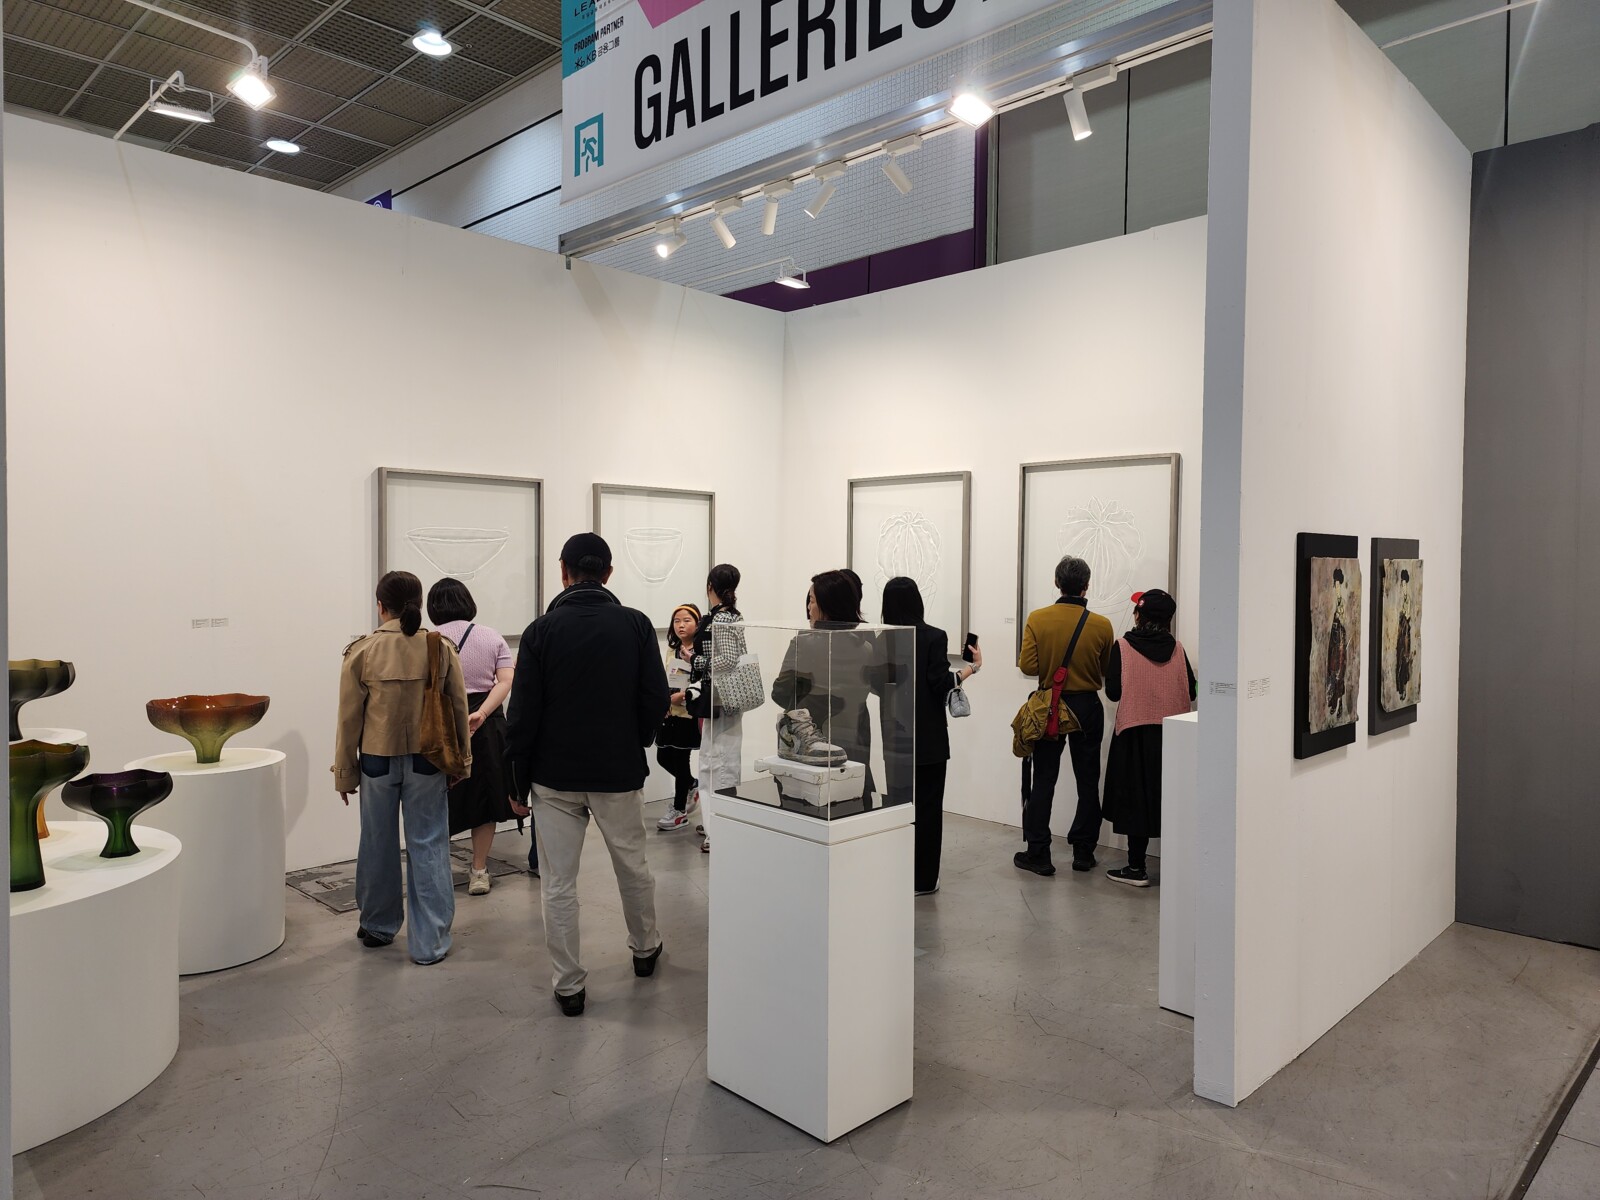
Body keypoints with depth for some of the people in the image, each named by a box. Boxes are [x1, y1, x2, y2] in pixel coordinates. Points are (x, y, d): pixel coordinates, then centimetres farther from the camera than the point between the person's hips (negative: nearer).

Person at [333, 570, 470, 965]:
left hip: (377, 761, 0)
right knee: (427, 847, 7)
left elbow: (350, 718, -4)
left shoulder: (362, 651, -8)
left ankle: (378, 926, 35)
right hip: (426, 761, 0)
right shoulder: (441, 649, -6)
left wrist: (345, 773, 7)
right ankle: (429, 942, 11)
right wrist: (462, 759, 13)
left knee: (379, 845, 16)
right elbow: (459, 709, 0)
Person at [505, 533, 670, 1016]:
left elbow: (523, 714, -7)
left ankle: (569, 985, 14)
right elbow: (657, 700, -5)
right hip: (620, 772, 1)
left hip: (555, 777, -1)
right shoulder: (635, 624, -6)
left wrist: (518, 778, 4)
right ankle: (645, 949, 39)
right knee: (633, 867, 20)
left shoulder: (541, 631, -8)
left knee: (558, 884, 8)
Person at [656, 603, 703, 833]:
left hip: (688, 713, -7)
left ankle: (679, 810, 14)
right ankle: (692, 785, 36)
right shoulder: (671, 651, 13)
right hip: (670, 713, 7)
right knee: (663, 757, 9)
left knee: (680, 759, -1)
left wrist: (681, 697, -22)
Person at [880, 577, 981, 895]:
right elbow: (940, 683, -14)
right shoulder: (934, 636, -11)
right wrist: (973, 667, -3)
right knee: (927, 804, 5)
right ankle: (922, 879, 9)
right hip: (929, 735, -3)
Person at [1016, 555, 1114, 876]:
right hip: (1087, 707, 0)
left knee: (1043, 780, 7)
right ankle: (1083, 852, 18)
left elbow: (1027, 666, -12)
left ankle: (1038, 853, 9)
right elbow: (1108, 671, -2)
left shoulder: (1037, 619, -11)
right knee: (1088, 781, 13)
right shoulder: (1101, 625, -11)